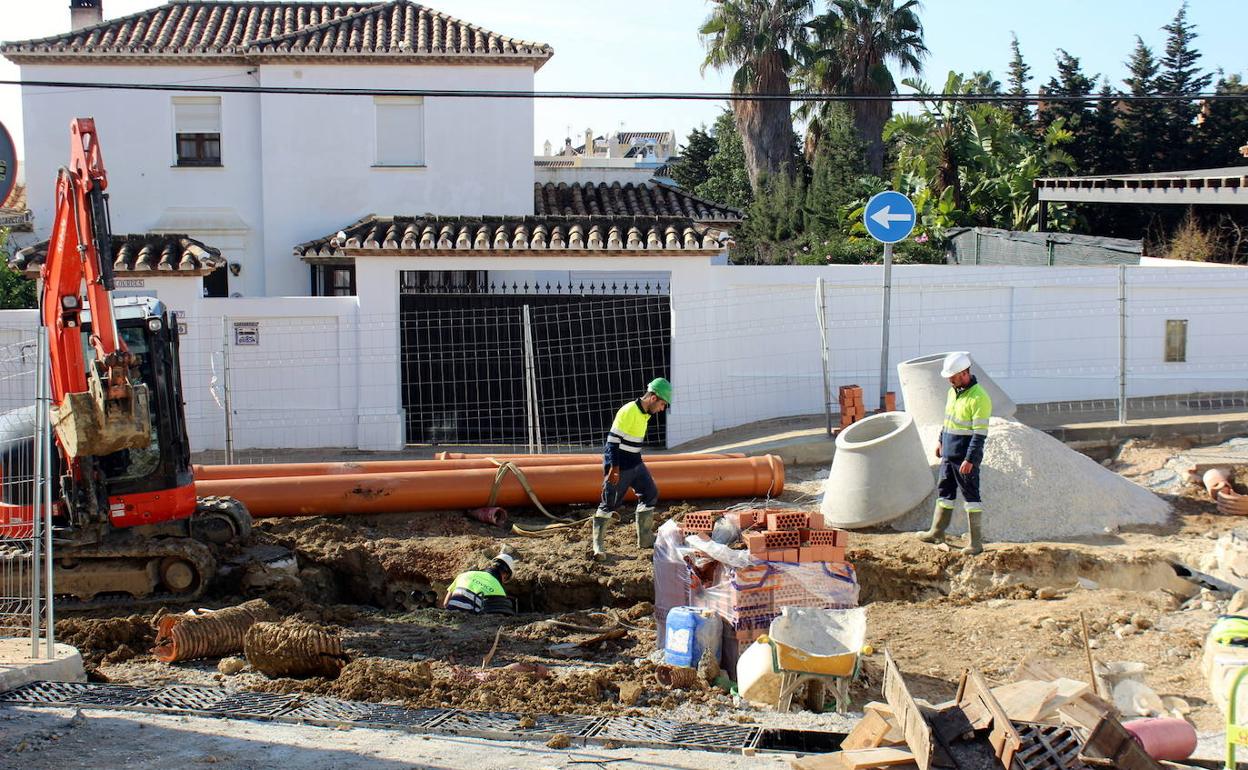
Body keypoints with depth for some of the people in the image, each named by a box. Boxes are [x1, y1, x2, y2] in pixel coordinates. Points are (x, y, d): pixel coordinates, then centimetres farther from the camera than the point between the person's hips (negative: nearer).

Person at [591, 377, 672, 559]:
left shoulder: (645, 413, 8)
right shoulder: (629, 412, -20)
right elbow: (613, 439, -22)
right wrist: (614, 467, -23)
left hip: (636, 465, 9)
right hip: (619, 467, -9)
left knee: (650, 495, 11)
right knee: (609, 503, -4)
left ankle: (645, 539, 21)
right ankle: (598, 546, 3)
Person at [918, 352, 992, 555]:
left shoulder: (978, 398, -19)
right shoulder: (953, 391, 9)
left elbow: (980, 433, -21)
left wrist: (969, 460, -23)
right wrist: (941, 440, 27)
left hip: (966, 458, -9)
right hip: (949, 454, 9)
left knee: (971, 496, -2)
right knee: (944, 492, 17)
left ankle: (976, 542, 3)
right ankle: (937, 532, 29)